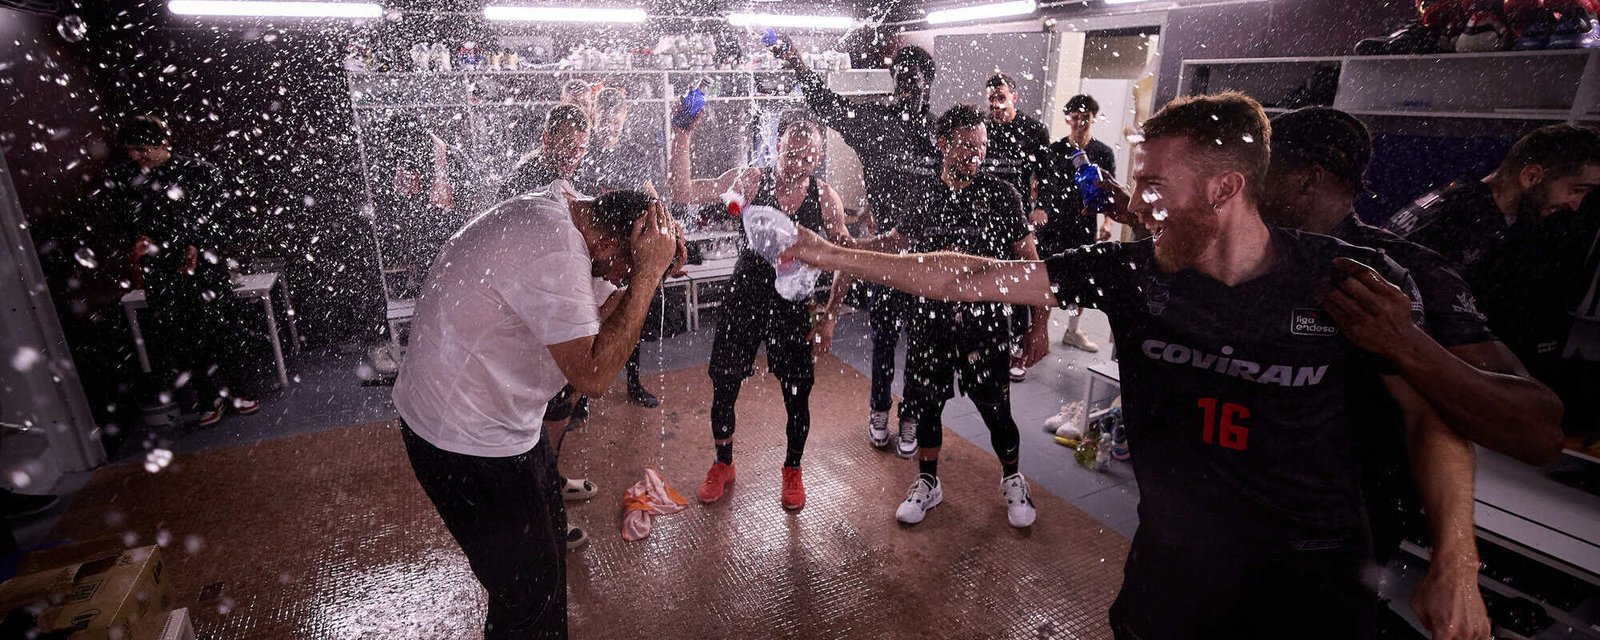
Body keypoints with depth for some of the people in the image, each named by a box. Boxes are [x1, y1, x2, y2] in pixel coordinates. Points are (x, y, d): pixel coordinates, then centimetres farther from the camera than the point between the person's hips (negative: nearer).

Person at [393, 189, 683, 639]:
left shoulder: (554, 209, 0)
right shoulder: (555, 253, -31)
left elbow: (595, 317, 7)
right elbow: (593, 375, -29)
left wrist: (649, 269, -9)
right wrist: (647, 272, -27)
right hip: (469, 439, -10)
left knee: (548, 540, 25)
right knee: (528, 593, 6)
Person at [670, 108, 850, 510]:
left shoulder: (825, 197, -7)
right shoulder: (750, 181, -10)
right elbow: (682, 193, -15)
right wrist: (682, 137, -25)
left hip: (794, 306, 0)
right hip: (745, 300, 0)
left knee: (797, 395, 7)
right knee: (723, 387, 9)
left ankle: (793, 469, 35)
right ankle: (723, 465, 36)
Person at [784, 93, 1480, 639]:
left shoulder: (1356, 283, -15)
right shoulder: (1128, 271, -14)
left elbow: (1433, 416, -3)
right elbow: (974, 277, -14)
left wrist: (1455, 565, -15)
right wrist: (834, 254, -15)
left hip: (1313, 577, -1)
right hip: (1170, 561, 1)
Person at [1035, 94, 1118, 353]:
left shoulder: (1103, 153, 5)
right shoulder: (1055, 150, 2)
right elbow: (1043, 185, -3)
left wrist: (1107, 221, -4)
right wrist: (1039, 209, -20)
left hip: (1084, 225, 2)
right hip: (1053, 223, -2)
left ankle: (1073, 331, 24)